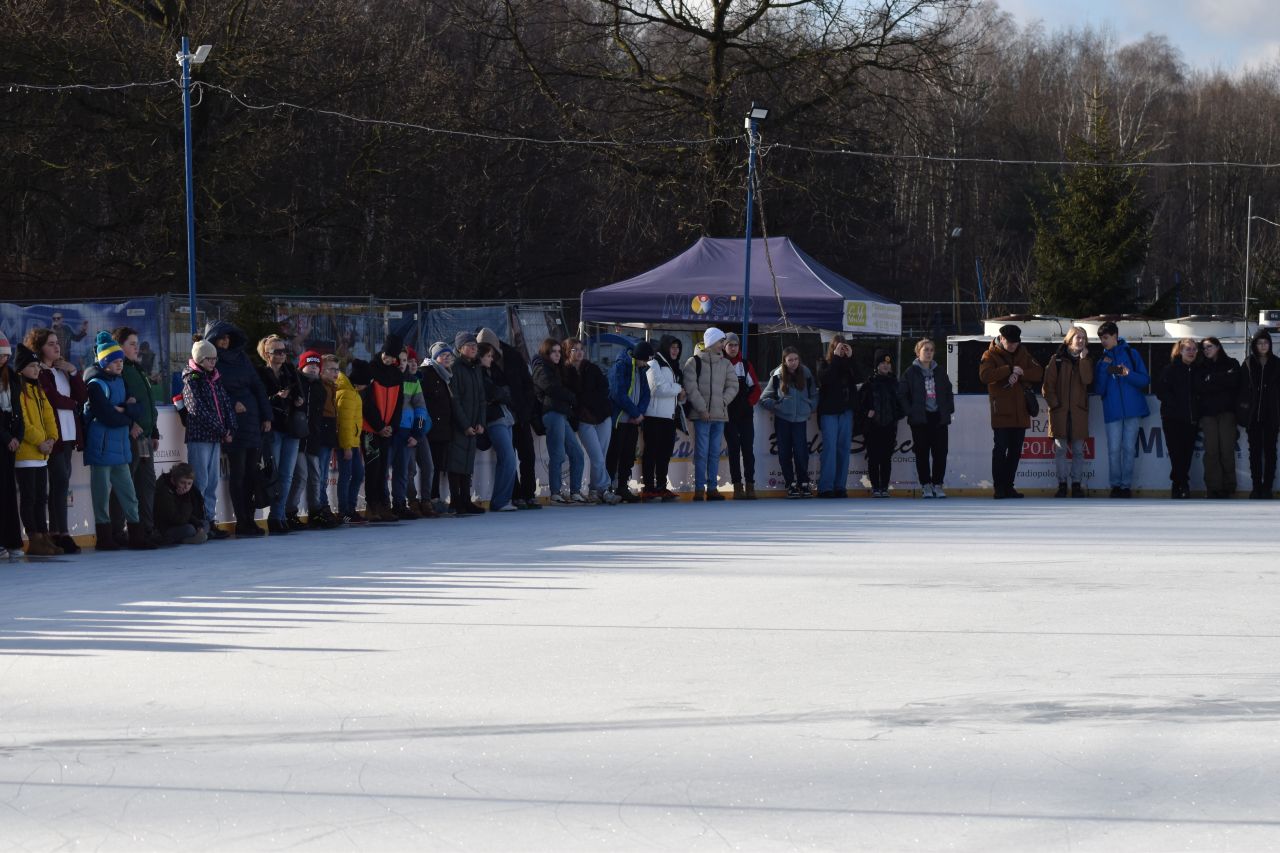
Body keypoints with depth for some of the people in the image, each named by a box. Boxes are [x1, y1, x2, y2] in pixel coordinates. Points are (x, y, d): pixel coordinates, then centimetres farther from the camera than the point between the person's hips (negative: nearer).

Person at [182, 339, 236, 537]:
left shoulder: (215, 379, 15)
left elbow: (227, 404, 12)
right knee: (200, 481, -8)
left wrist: (230, 430, -3)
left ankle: (210, 520, 12)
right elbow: (198, 410, -15)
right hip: (199, 437, -7)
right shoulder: (191, 380, -6)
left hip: (217, 438, 7)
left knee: (212, 481, 9)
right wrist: (222, 431, -13)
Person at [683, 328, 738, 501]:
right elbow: (691, 387, -9)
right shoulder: (694, 362, -2)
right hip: (701, 415, -4)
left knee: (715, 453, 7)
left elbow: (733, 386, 10)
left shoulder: (725, 364, 12)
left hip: (719, 415, 4)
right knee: (701, 452, -6)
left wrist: (723, 401, -5)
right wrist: (702, 409, -14)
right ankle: (699, 488, -3)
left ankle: (713, 488, 11)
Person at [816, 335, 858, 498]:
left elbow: (857, 379, -6)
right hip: (828, 411, -3)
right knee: (830, 448, -10)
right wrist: (836, 357, -14)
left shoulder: (849, 364, 9)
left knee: (844, 448, 3)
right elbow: (825, 378, -16)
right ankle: (825, 487, -11)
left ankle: (840, 486, 8)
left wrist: (850, 358, -11)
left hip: (846, 411, 4)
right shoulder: (824, 364, 3)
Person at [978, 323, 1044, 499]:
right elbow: (985, 375, -18)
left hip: (1020, 412, 5)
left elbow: (1038, 372, 4)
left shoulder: (1023, 355, 14)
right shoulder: (991, 355, -1)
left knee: (1015, 451, 8)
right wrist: (1010, 370, -20)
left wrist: (1020, 374, -14)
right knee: (1000, 450, -7)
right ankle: (999, 487, -4)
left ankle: (1008, 486, 16)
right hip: (1001, 412, -5)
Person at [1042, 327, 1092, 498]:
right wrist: (1054, 404, -7)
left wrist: (1083, 359, -12)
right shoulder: (1057, 360, 4)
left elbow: (1087, 380, -10)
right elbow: (1048, 385, 2)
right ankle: (1062, 485, 5)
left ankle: (1077, 484, 9)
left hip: (1079, 412, 1)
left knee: (1078, 451, 3)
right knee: (1060, 450, 0)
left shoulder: (1086, 361, 8)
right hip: (1060, 412, -1)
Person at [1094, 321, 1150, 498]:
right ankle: (1116, 485, 4)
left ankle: (1126, 485, 6)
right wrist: (1104, 369, -5)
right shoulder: (1102, 360, 13)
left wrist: (1128, 373, -16)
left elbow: (1145, 380, 1)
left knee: (1129, 449, 0)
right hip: (1112, 411, 2)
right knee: (1114, 449, -3)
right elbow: (1098, 390, 6)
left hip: (1132, 410, -2)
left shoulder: (1132, 354, 5)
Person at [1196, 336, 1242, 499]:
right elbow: (1198, 388, 1)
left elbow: (1233, 382, -7)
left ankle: (1227, 487, -4)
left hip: (1226, 412, -2)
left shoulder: (1231, 364, 11)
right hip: (1208, 413, 2)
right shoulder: (1203, 367, 16)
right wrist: (1221, 382, -5)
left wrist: (1211, 380, -2)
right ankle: (1214, 487, -5)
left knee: (1227, 449, -8)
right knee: (1211, 451, -6)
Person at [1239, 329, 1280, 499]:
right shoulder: (1248, 365, 3)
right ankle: (1257, 486, 8)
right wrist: (1243, 413, -7)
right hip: (1254, 415, 0)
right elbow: (1242, 389, 1)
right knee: (1255, 451, 3)